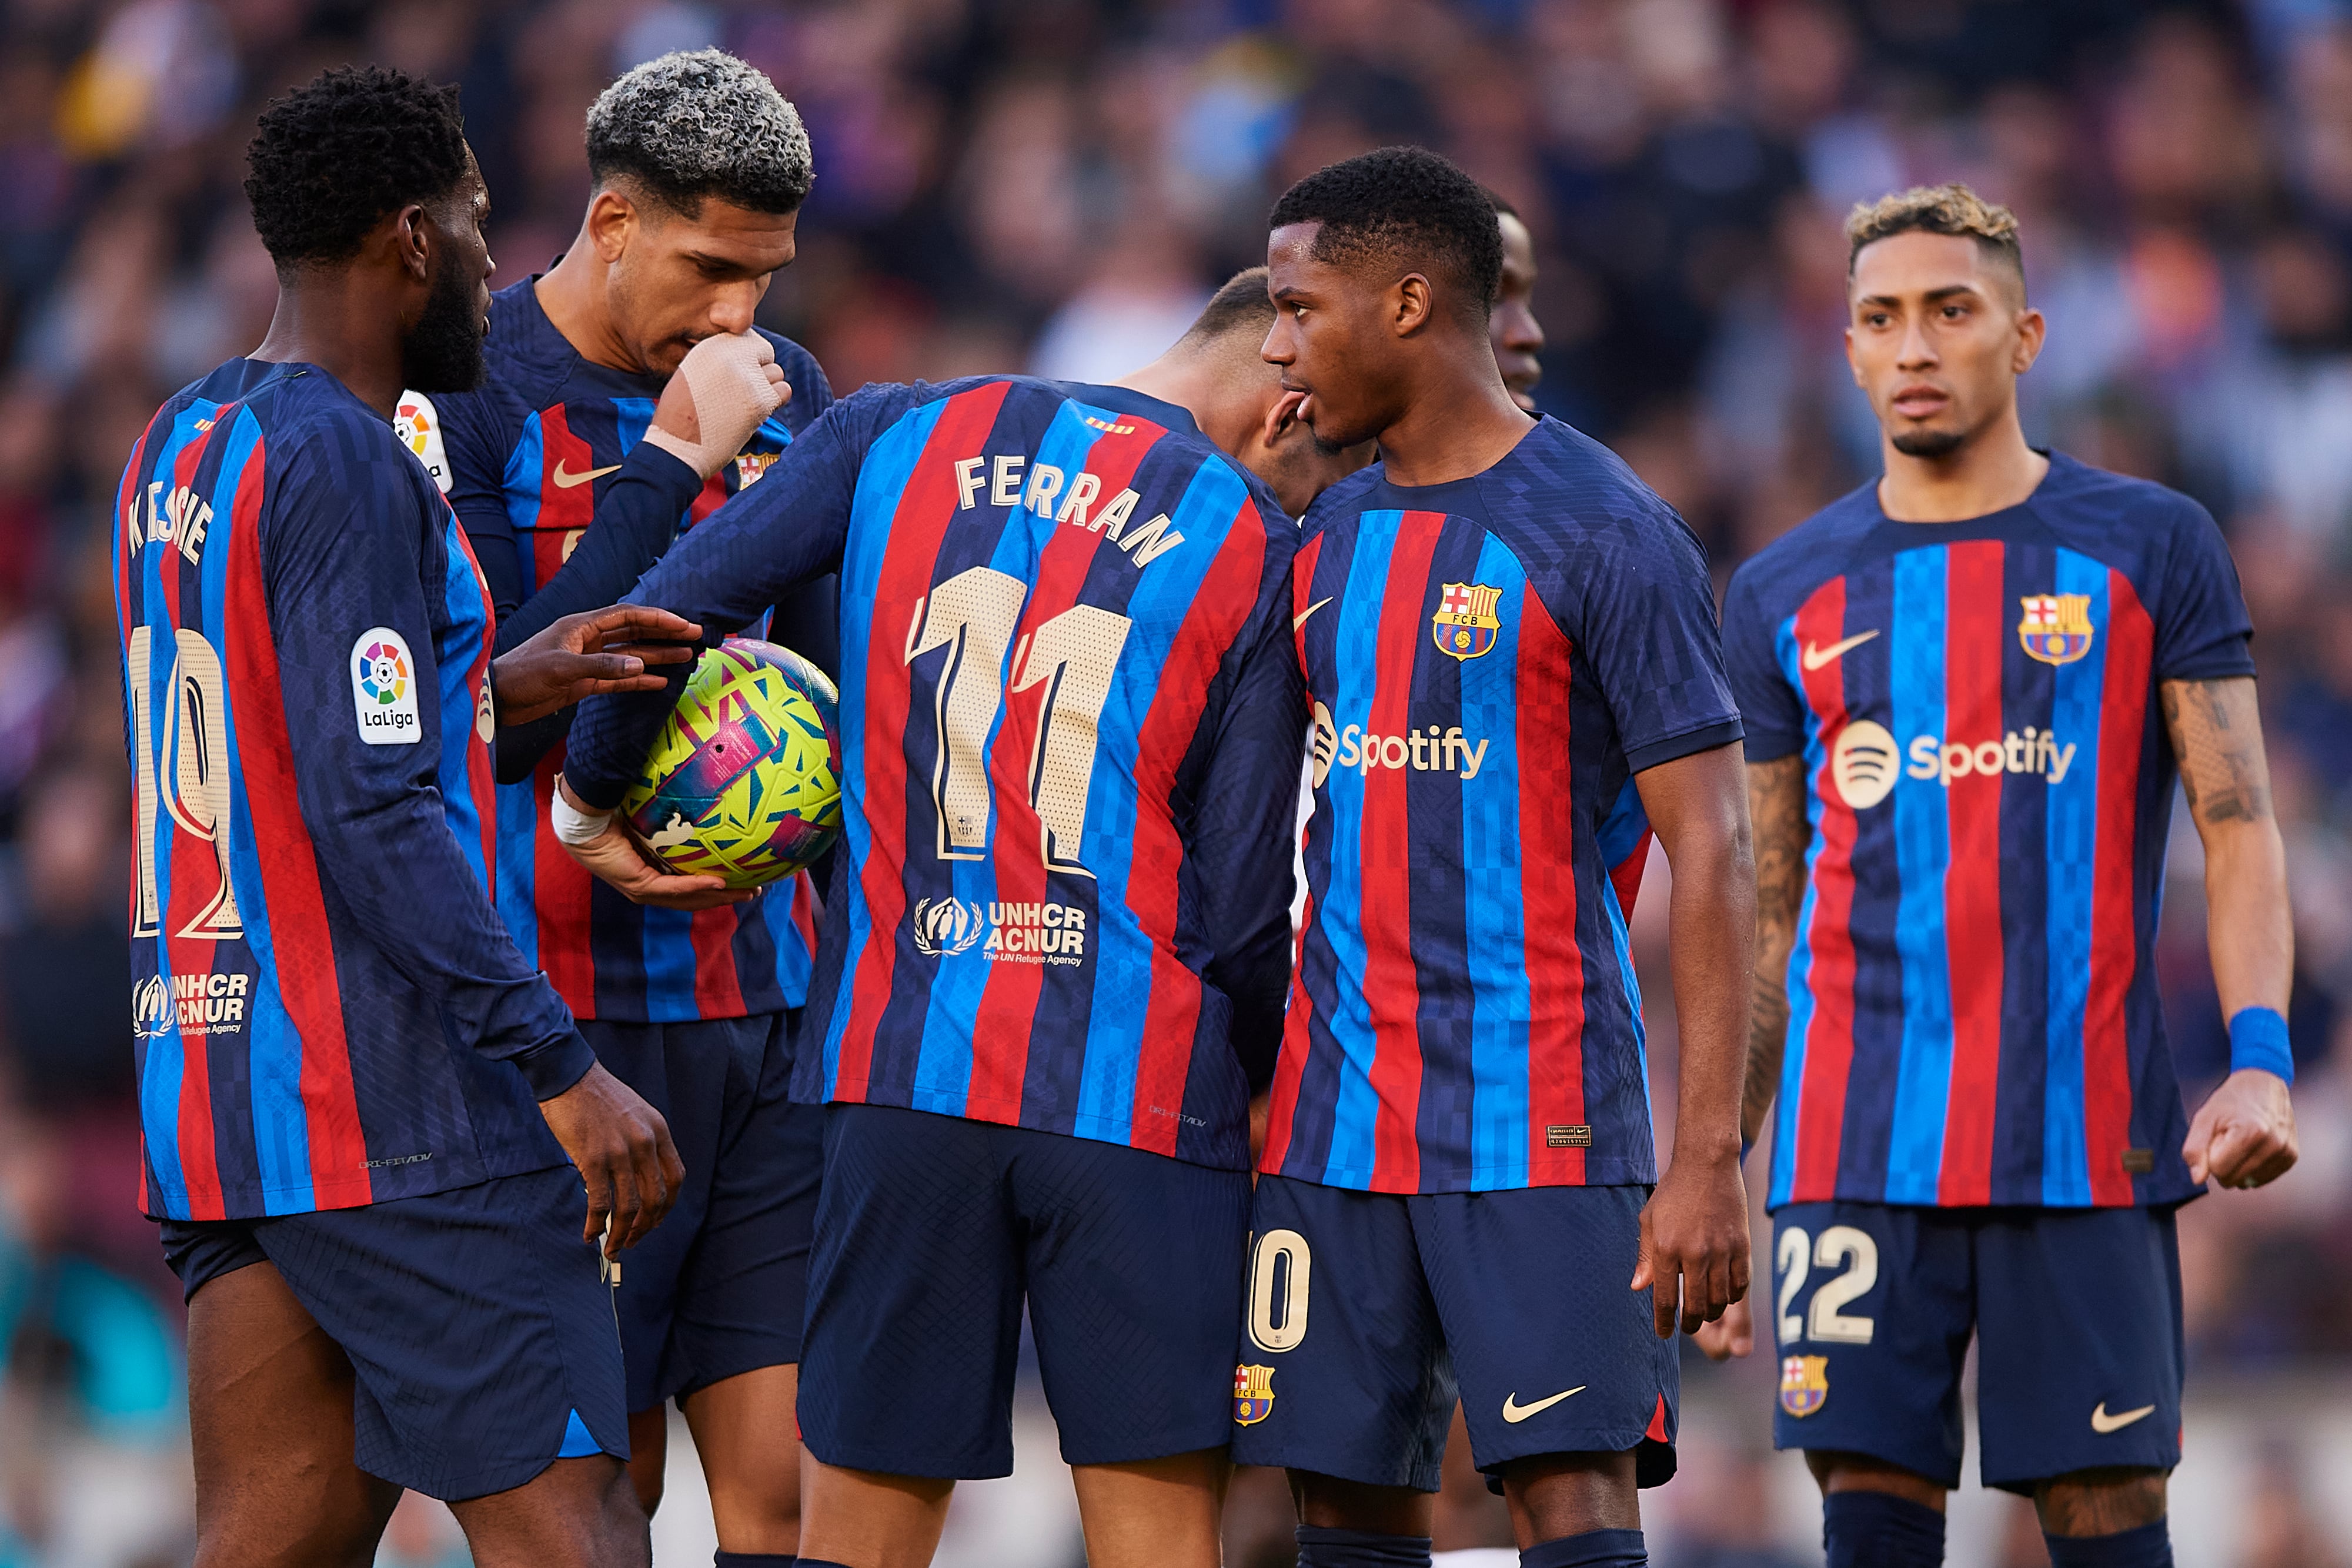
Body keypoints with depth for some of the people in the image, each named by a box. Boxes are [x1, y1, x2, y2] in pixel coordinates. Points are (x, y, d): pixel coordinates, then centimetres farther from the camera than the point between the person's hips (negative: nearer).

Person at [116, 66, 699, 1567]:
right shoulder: (350, 464, -14)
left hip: (216, 1091, 9)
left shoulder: (180, 448, 15)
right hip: (394, 1109, -9)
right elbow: (373, 820, -21)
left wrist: (497, 691, 19)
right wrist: (560, 1065, -21)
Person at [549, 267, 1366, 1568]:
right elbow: (1241, 903, -3)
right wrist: (1252, 1094, 14)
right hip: (1142, 1092, -3)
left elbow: (669, 609, 1)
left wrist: (589, 806, 17)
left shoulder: (904, 436, 9)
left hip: (901, 1070, 3)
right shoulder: (1254, 550, -1)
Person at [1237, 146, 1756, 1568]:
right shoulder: (1328, 542, 14)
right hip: (1332, 1124, 7)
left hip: (1544, 1128, -7)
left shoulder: (1606, 536, -7)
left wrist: (1709, 1160, -16)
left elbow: (1713, 854, -10)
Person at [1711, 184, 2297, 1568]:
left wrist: (2261, 1055, -15)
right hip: (1856, 1137, 2)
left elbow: (2239, 822, 0)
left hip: (2087, 1137, -2)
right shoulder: (1788, 595, 12)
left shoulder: (2151, 549, 4)